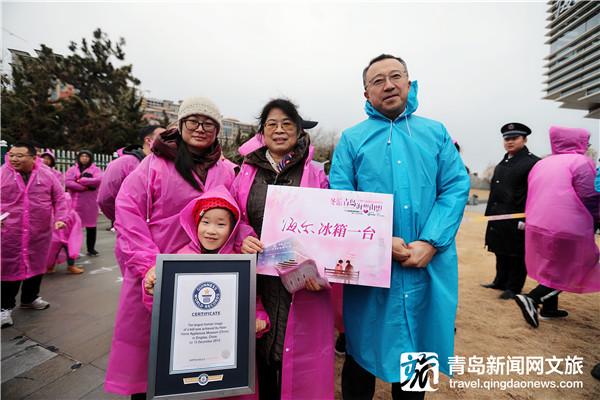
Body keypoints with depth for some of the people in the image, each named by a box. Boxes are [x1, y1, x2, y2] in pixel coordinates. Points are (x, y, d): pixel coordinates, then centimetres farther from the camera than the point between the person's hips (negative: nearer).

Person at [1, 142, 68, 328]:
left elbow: (59, 198, 6)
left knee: (36, 265, 15)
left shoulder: (47, 175, 1)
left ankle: (29, 298, 35)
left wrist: (60, 218, -5)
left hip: (40, 232, 2)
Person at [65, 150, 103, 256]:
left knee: (91, 226, 5)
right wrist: (85, 187, -15)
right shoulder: (72, 169, 10)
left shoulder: (95, 169, 7)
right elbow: (67, 182, -7)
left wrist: (80, 180, -11)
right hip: (75, 202, 1)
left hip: (91, 203, 0)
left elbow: (98, 180, -14)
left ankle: (91, 249, 15)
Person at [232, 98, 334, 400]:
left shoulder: (316, 174, 3)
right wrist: (245, 238, -13)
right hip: (257, 281, 2)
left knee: (299, 360, 7)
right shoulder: (247, 172, 8)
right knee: (260, 355, 11)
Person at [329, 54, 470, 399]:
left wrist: (430, 243, -13)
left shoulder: (436, 133, 9)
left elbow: (456, 188, 0)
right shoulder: (352, 139, 4)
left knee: (418, 346, 19)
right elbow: (340, 198, -5)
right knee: (363, 343, 15)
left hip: (429, 264, 2)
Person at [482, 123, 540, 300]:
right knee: (500, 253, 17)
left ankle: (513, 288, 18)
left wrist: (525, 219, -19)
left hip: (517, 220, -7)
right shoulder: (502, 164, 16)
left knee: (517, 256, 5)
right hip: (499, 219, 7)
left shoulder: (533, 163, -8)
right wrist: (490, 215, 15)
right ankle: (500, 282, 31)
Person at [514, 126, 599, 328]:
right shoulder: (581, 162, -6)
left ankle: (549, 309, 27)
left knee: (552, 268, 21)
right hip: (567, 228, -7)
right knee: (566, 271, 6)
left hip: (537, 225, 7)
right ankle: (532, 298, -11)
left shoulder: (541, 164, 15)